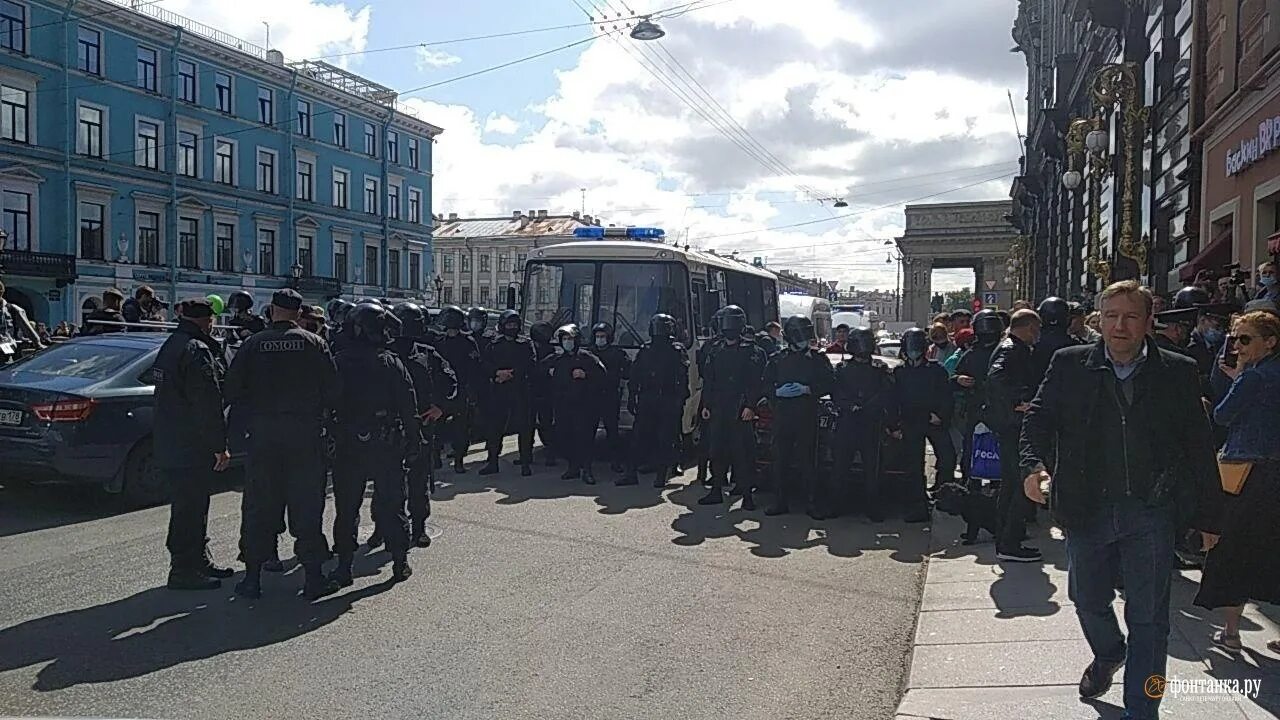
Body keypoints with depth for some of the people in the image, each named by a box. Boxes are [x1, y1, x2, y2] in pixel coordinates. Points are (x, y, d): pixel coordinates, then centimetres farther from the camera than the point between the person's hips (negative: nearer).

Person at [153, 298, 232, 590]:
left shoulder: (169, 346, 16)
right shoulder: (197, 351, -18)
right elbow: (208, 404, -21)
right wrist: (220, 445, -19)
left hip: (168, 444, 11)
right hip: (192, 447, -11)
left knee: (190, 506, 18)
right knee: (189, 509, -3)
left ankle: (199, 562, 28)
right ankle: (184, 570, 3)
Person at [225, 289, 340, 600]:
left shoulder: (253, 344, 1)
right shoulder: (313, 343, -2)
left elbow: (232, 389, 0)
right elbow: (332, 388, -5)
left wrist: (254, 409, 14)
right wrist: (322, 414, 10)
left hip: (262, 434, 1)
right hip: (305, 434, -1)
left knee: (259, 505, 10)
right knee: (307, 504, 5)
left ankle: (253, 576, 13)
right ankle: (312, 576, 6)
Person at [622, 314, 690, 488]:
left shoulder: (678, 351, 2)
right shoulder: (645, 350, 12)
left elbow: (683, 379, -3)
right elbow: (634, 377, 12)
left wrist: (680, 401, -11)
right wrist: (631, 399, 6)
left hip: (669, 403, -3)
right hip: (646, 400, 3)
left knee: (665, 439, 0)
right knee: (638, 437, 2)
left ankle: (661, 475, 9)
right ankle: (631, 474, 7)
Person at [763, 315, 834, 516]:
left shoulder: (818, 359, 6)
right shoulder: (777, 359, 12)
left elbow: (829, 383, -1)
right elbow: (766, 384, 12)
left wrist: (807, 389, -15)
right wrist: (777, 392, -9)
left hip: (807, 416, -2)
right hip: (782, 416, 2)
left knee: (808, 460, -2)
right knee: (780, 459, 4)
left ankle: (811, 503, 5)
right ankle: (780, 502, 12)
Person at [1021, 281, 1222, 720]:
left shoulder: (1178, 372, -1)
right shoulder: (1070, 366, 0)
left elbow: (1199, 448, 2)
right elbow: (1039, 418, -2)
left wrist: (1208, 517, 4)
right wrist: (1033, 464, -21)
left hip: (1151, 514, -1)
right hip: (1087, 510, 2)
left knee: (1148, 617, 4)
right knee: (1087, 599, 19)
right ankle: (1108, 654, 51)